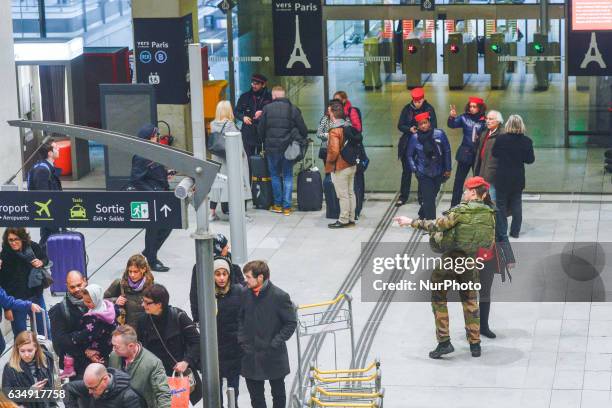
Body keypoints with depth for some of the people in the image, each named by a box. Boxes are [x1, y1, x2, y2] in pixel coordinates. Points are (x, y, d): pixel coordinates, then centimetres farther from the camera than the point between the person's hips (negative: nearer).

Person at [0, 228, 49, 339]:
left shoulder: (33, 247, -9)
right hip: (17, 300, -4)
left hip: (36, 296, 4)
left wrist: (41, 263, -11)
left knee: (43, 330, 17)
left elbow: (45, 259, 13)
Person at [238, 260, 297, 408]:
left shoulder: (280, 296, -16)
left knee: (278, 393, 14)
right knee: (255, 395, 12)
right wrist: (242, 340, 1)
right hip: (251, 356, 4)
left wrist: (275, 343, -16)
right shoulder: (246, 294, -1)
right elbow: (241, 318, 12)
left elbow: (291, 323, -11)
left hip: (273, 357, -4)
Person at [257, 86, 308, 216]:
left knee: (275, 175, 14)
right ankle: (287, 206, 4)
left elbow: (260, 129, 2)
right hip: (288, 148, 0)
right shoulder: (293, 109, -4)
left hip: (272, 148, 0)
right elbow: (303, 129, -1)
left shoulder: (267, 108, -4)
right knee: (288, 176, 8)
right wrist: (302, 140, 19)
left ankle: (278, 204, 15)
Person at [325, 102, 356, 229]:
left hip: (340, 167, -8)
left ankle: (344, 220, 5)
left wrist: (329, 161, -9)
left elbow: (334, 151, -25)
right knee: (350, 193, 14)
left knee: (343, 195, -1)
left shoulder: (335, 131, -20)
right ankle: (351, 218, 21)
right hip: (351, 165, 8)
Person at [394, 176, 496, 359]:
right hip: (471, 262, 5)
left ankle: (444, 342, 4)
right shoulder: (489, 214, 1)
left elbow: (436, 225, -15)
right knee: (470, 302, 17)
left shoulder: (461, 210, -14)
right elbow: (490, 243, 6)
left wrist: (412, 222, -6)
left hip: (450, 259, -5)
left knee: (438, 299, 10)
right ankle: (475, 344, 18)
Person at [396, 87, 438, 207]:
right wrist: (409, 129, -18)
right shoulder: (407, 109, 0)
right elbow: (400, 125, 1)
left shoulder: (429, 109, -5)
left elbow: (433, 127, -5)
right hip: (408, 143, 2)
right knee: (406, 171, 8)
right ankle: (403, 196, 17)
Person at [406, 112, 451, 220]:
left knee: (432, 195, 16)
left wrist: (447, 169, 3)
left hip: (438, 173, 2)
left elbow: (447, 151, 0)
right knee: (428, 199, -7)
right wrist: (414, 169, -4)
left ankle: (422, 214, 40)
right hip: (424, 173, -2)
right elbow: (409, 155, 3)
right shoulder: (414, 138, -10)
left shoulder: (439, 134, -10)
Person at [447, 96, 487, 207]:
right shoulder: (465, 117, -1)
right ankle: (454, 206, 12)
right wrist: (452, 117, -28)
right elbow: (452, 125, -9)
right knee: (459, 180, 5)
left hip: (478, 154, -1)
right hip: (465, 153, 2)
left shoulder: (484, 121, -7)